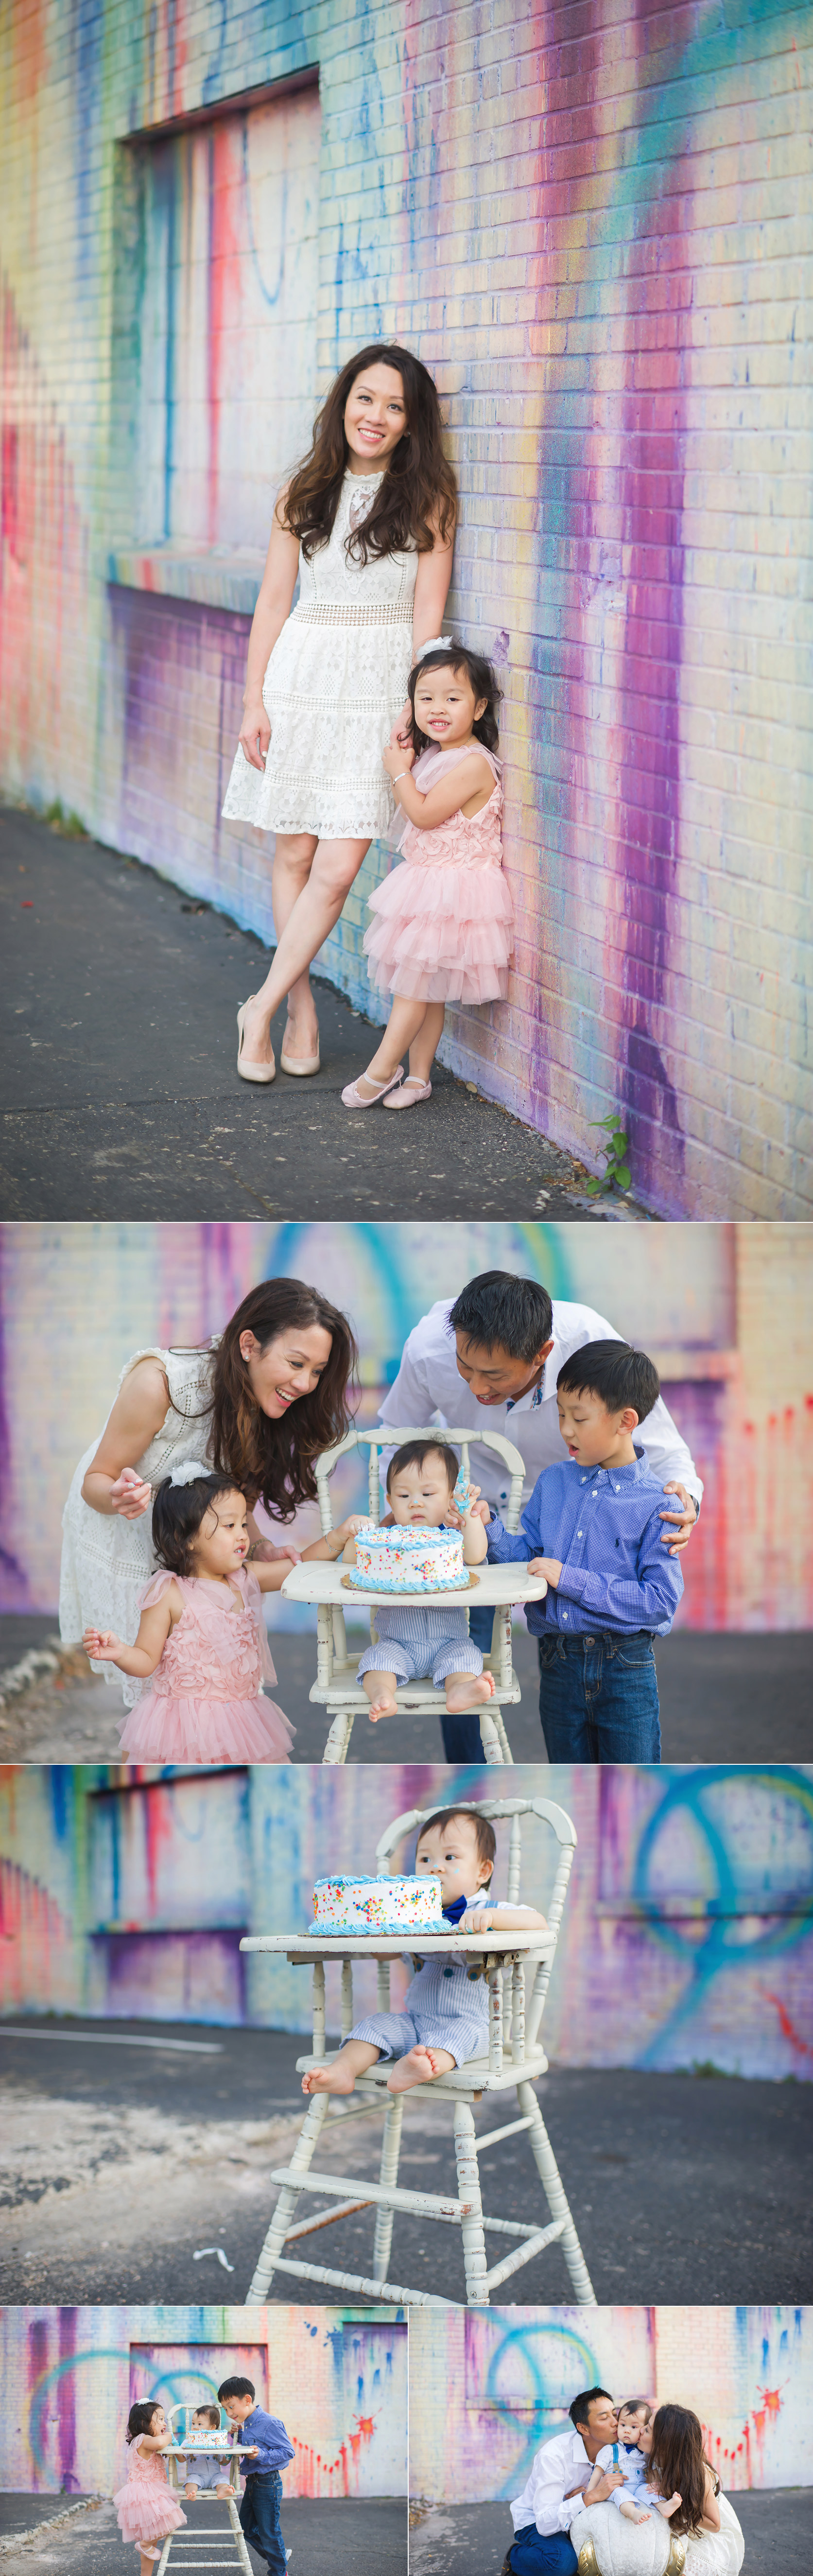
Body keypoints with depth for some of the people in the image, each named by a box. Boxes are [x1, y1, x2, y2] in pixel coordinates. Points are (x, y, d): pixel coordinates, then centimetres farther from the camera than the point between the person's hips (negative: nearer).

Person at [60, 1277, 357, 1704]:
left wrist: (260, 1548, -22)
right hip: (119, 1539, -5)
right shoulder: (158, 1384, -32)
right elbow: (96, 1481, -21)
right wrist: (120, 1496, -44)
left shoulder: (264, 1404, -15)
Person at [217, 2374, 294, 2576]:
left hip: (268, 2485, -10)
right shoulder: (248, 2425, 7)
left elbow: (288, 2451, -20)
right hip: (252, 2483, 10)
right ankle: (278, 2556, 33)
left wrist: (262, 2455, -30)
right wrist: (240, 2434, 6)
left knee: (268, 2532, 2)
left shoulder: (270, 2424, -20)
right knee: (247, 2529, 17)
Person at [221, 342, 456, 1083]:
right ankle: (301, 1010, 16)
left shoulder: (427, 498, 0)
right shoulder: (305, 492, 8)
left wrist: (414, 708, -11)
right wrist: (255, 701, 3)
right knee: (294, 854, 4)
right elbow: (274, 600, 9)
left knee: (338, 867, -9)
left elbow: (428, 611, -3)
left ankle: (264, 1007, 3)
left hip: (379, 683, -2)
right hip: (301, 675, 3)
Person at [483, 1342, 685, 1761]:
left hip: (625, 1667, -5)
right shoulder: (553, 1483, 6)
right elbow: (524, 1559, 9)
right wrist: (488, 1526, -9)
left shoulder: (656, 1503, -10)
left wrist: (572, 1580, -18)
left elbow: (660, 1599, -16)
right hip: (559, 1663, 5)